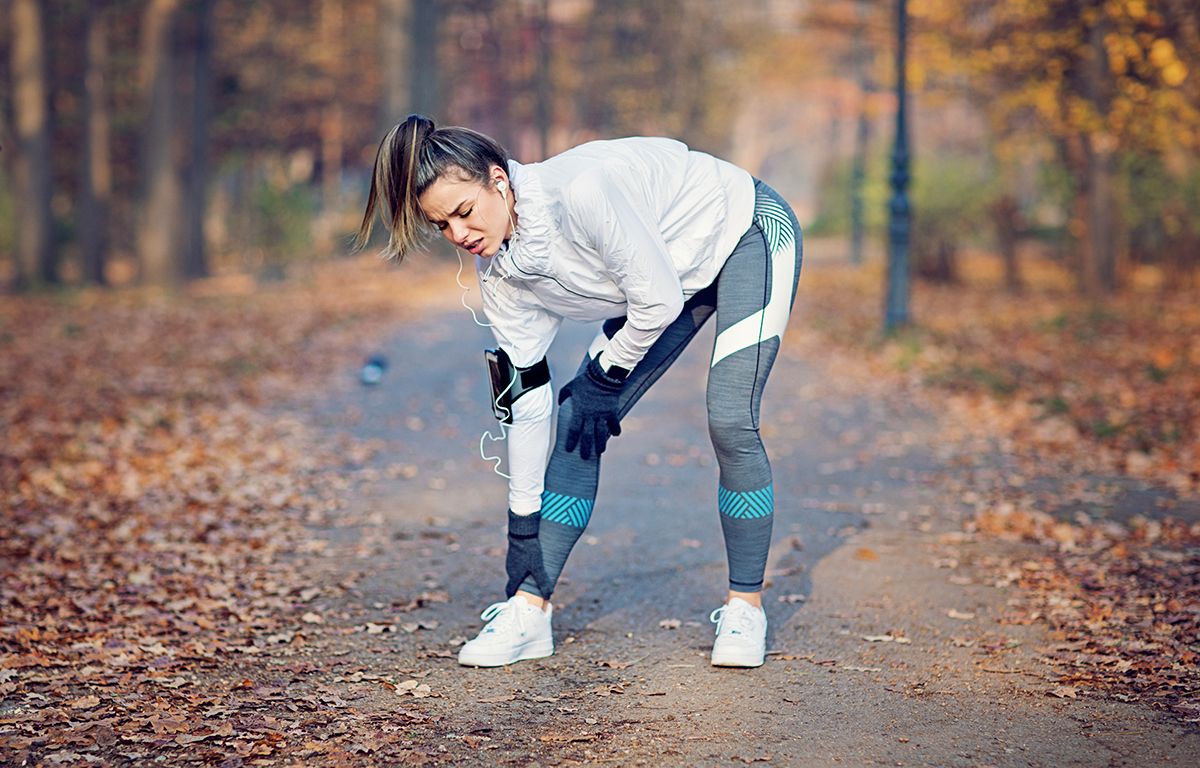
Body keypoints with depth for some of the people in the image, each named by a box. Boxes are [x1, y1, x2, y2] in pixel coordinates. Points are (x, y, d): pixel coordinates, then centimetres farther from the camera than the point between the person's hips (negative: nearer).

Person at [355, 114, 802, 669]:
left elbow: (659, 301, -29)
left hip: (748, 233, -6)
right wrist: (523, 524, -4)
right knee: (575, 423, -4)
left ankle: (745, 608, -1)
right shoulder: (499, 272, -15)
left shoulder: (580, 190, -38)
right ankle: (528, 611, 1)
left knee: (729, 423, -19)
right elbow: (525, 399, -7)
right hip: (669, 276, 6)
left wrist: (604, 377, -14)